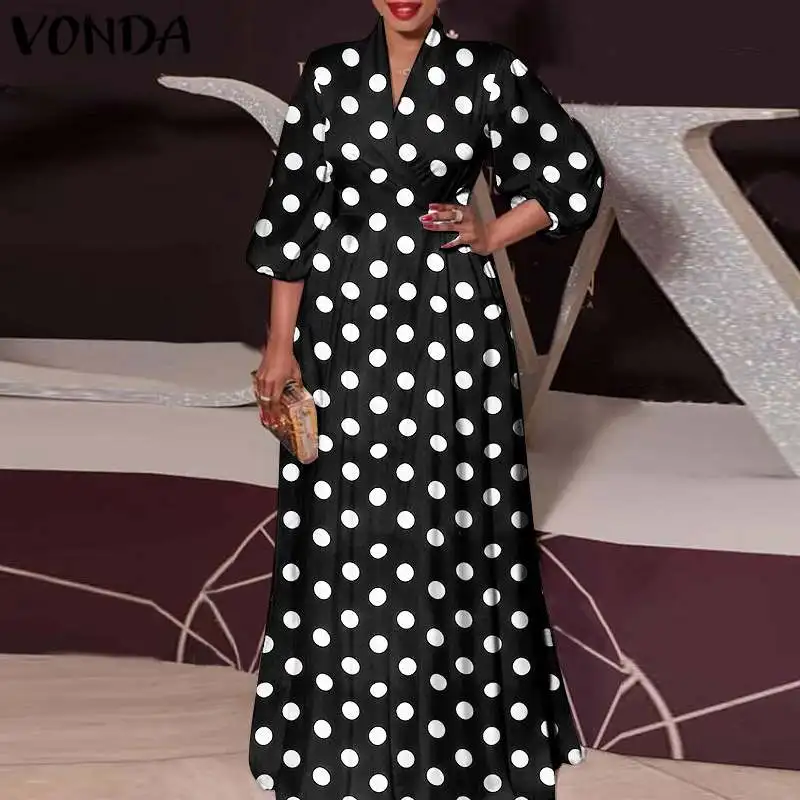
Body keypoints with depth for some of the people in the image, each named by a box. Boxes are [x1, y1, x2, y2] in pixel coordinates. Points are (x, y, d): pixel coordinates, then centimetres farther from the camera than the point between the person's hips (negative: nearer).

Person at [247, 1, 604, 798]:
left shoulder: (491, 74, -1)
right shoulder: (328, 73, 3)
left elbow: (577, 173, 8)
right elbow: (293, 210, 3)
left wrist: (492, 235, -4)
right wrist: (280, 341, 1)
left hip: (451, 322, -1)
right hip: (345, 321, 2)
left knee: (446, 516, 6)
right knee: (343, 519, 7)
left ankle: (455, 718, 23)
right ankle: (342, 724, 23)